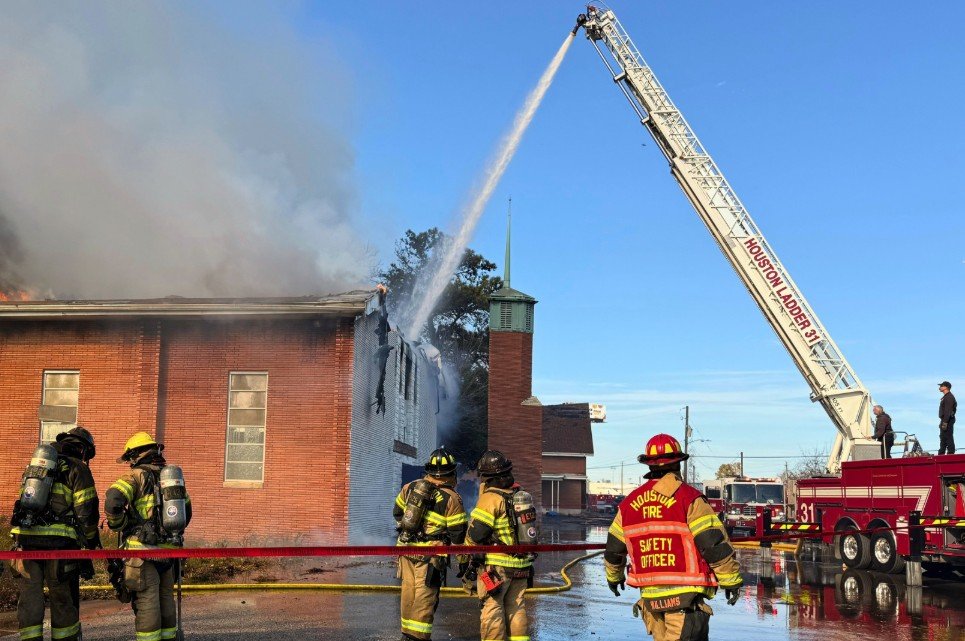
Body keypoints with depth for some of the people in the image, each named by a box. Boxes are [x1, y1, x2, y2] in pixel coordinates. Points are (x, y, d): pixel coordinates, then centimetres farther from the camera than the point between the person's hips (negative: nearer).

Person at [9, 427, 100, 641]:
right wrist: (92, 540, 9)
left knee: (30, 597, 8)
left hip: (25, 537, 5)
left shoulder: (35, 465, 21)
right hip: (58, 542, -5)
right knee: (63, 599, 7)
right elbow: (86, 510, -4)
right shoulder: (78, 469, 2)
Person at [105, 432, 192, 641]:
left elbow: (113, 500, -21)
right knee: (166, 599, 15)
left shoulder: (137, 476, -5)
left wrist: (118, 526, -5)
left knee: (147, 601, -3)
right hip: (169, 549, 6)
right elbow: (186, 509, 23)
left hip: (143, 550, -6)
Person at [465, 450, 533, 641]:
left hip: (496, 565, -7)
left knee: (492, 608, 1)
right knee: (516, 608, 14)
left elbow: (475, 534, -15)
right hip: (521, 564, 7)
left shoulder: (490, 498, -14)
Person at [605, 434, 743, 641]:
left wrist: (614, 576, 34)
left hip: (650, 597, 6)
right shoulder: (689, 499, -9)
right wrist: (732, 580, -3)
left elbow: (614, 548, 17)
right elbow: (714, 543, -12)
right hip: (685, 595, -5)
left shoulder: (629, 503, 8)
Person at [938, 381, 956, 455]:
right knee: (942, 438, 14)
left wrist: (945, 423, -26)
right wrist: (942, 422, 23)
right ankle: (941, 454, 20)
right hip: (944, 420, 11)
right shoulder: (945, 397, 19)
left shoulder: (949, 397, -15)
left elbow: (948, 411, -23)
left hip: (948, 421, -11)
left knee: (948, 438, -10)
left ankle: (951, 453, -9)